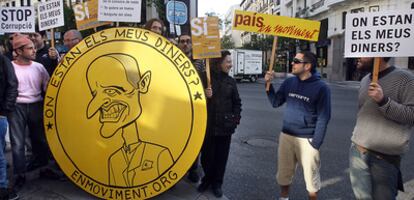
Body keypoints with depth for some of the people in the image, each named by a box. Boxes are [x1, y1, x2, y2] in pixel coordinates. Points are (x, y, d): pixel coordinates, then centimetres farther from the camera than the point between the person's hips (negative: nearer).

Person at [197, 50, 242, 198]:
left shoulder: (230, 81, 4)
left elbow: (237, 102, 11)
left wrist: (236, 119, 2)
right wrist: (204, 96, -20)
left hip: (225, 126, 2)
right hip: (207, 125, -2)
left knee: (221, 156, 10)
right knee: (207, 155, 10)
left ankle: (217, 183, 28)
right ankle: (207, 179, 34)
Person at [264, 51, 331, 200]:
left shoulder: (321, 87, -10)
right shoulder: (289, 82, 2)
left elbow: (323, 117, -10)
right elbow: (275, 103, 8)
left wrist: (316, 143, -13)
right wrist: (269, 84, -4)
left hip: (307, 139, -4)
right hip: (286, 136, 4)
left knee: (311, 176, 11)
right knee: (284, 172, 16)